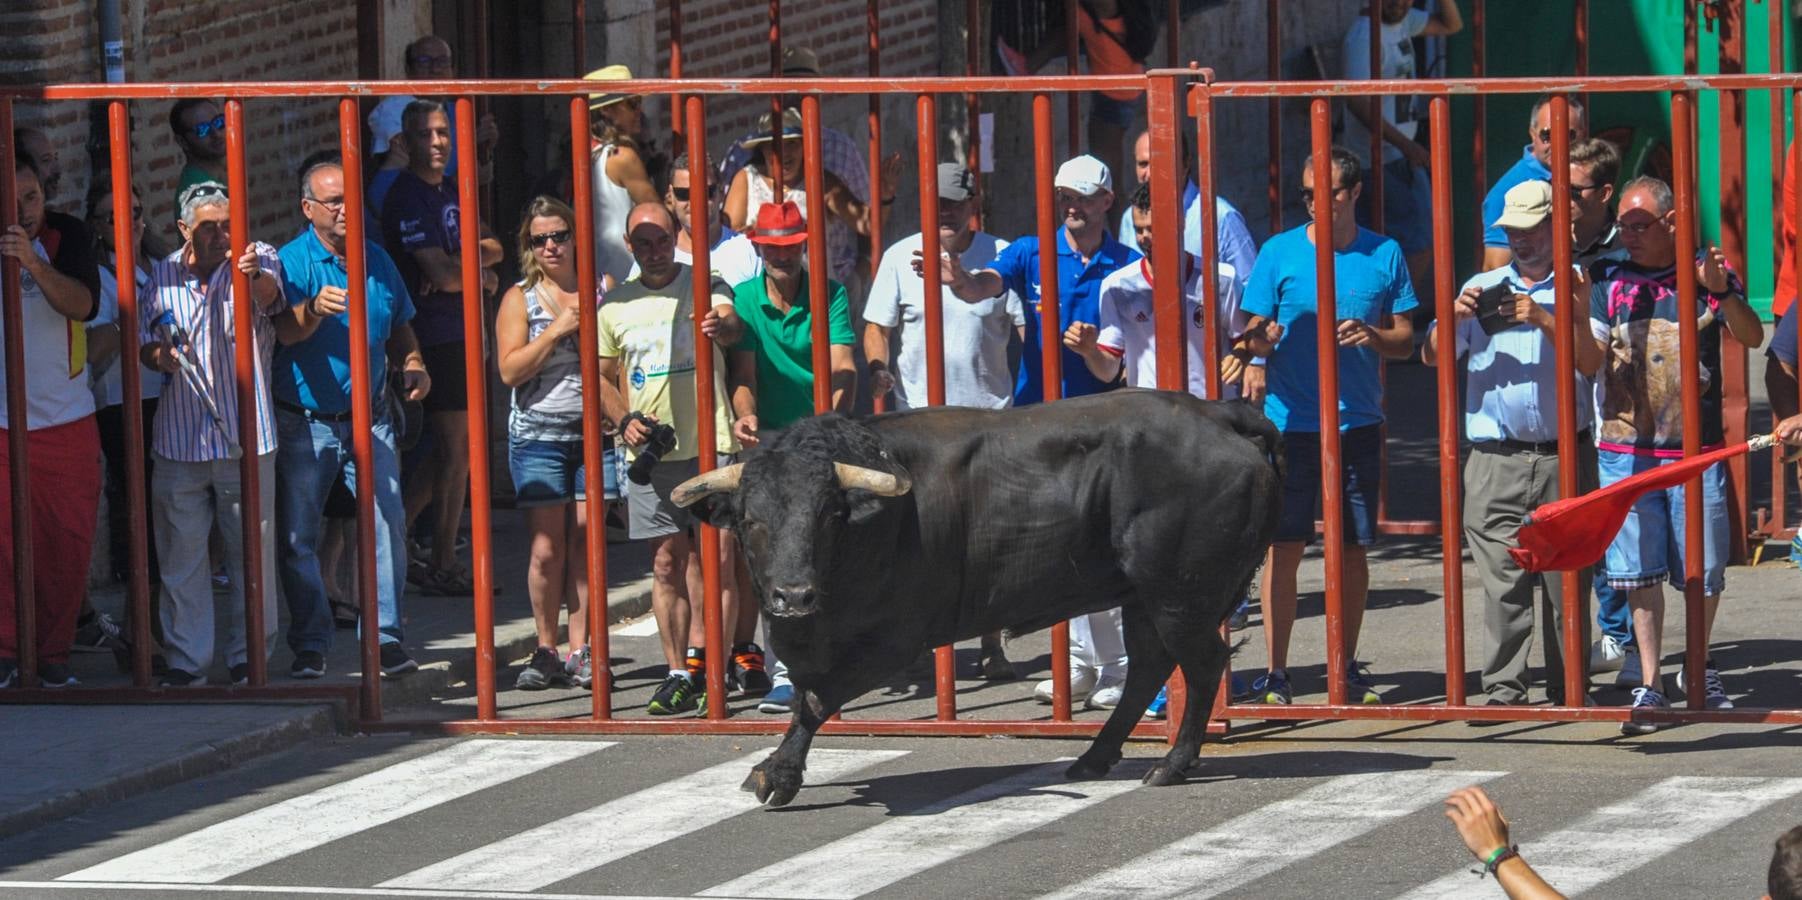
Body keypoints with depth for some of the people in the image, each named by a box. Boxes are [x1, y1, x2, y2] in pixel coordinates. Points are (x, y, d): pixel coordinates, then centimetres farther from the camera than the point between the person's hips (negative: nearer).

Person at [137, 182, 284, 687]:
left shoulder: (257, 261, 0)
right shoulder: (163, 276, 8)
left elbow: (270, 298, -22)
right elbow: (142, 337, 16)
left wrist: (255, 278, -46)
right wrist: (157, 355, -8)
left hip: (246, 437, -2)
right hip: (180, 440, 2)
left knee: (252, 551, 4)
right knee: (181, 555, 3)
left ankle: (248, 657, 15)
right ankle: (186, 660, 12)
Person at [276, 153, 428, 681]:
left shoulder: (377, 261, 10)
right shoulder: (293, 261, -6)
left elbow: (400, 330, 22)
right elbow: (286, 331, -22)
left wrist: (413, 367, 2)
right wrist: (314, 309, -44)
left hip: (369, 418, 3)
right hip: (305, 422, -3)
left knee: (387, 524, -8)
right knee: (297, 535, 0)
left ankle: (385, 637, 0)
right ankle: (310, 645, 9)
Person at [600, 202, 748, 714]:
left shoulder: (703, 287, 2)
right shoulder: (615, 305, 11)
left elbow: (733, 324, -18)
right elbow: (602, 376, 18)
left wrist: (721, 325, -42)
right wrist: (624, 419, -1)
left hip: (709, 442, -3)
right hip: (651, 451, 3)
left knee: (717, 559, -6)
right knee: (668, 564, 5)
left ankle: (711, 673, -4)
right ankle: (679, 674, 9)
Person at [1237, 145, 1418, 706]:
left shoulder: (1383, 256, 5)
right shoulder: (1280, 254, 1)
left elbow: (1404, 341, 10)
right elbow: (1256, 331, 2)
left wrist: (1373, 337, -12)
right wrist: (1254, 368, -19)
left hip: (1357, 423, 2)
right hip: (1290, 423, -2)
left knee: (1354, 548, 6)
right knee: (1284, 547, -4)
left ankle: (1347, 667, 17)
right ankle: (1275, 671, 0)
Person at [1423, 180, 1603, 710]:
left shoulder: (1575, 290, 9)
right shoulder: (1482, 288, 16)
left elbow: (1592, 360, -5)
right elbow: (1433, 357, 11)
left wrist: (1544, 318, -17)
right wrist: (1455, 317, -8)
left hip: (1564, 456, -1)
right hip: (1497, 461, 1)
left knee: (1567, 578, -1)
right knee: (1502, 578, -6)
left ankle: (1567, 689, 5)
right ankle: (1503, 688, -5)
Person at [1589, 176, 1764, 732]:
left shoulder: (1706, 270, 2)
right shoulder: (1609, 279, 6)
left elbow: (1752, 338, -7)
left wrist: (1721, 291, -23)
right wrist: (1579, 316, -17)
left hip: (1697, 446, -1)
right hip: (1626, 448, 1)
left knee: (1704, 575, 4)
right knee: (1639, 571, 0)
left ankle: (1699, 671, 25)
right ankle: (1648, 685, 6)